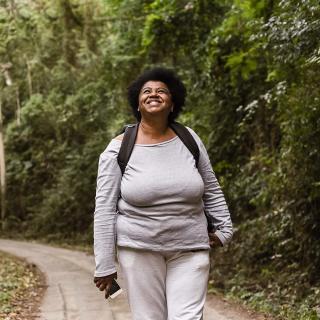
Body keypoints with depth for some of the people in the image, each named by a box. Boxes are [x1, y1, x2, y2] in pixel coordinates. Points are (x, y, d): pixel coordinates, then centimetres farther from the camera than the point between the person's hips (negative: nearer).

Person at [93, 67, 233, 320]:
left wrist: (225, 228, 12)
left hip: (190, 249, 2)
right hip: (139, 249, -1)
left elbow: (211, 190, 15)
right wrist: (105, 265, -6)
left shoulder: (188, 139, 3)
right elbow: (105, 208, -4)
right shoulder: (119, 149, -5)